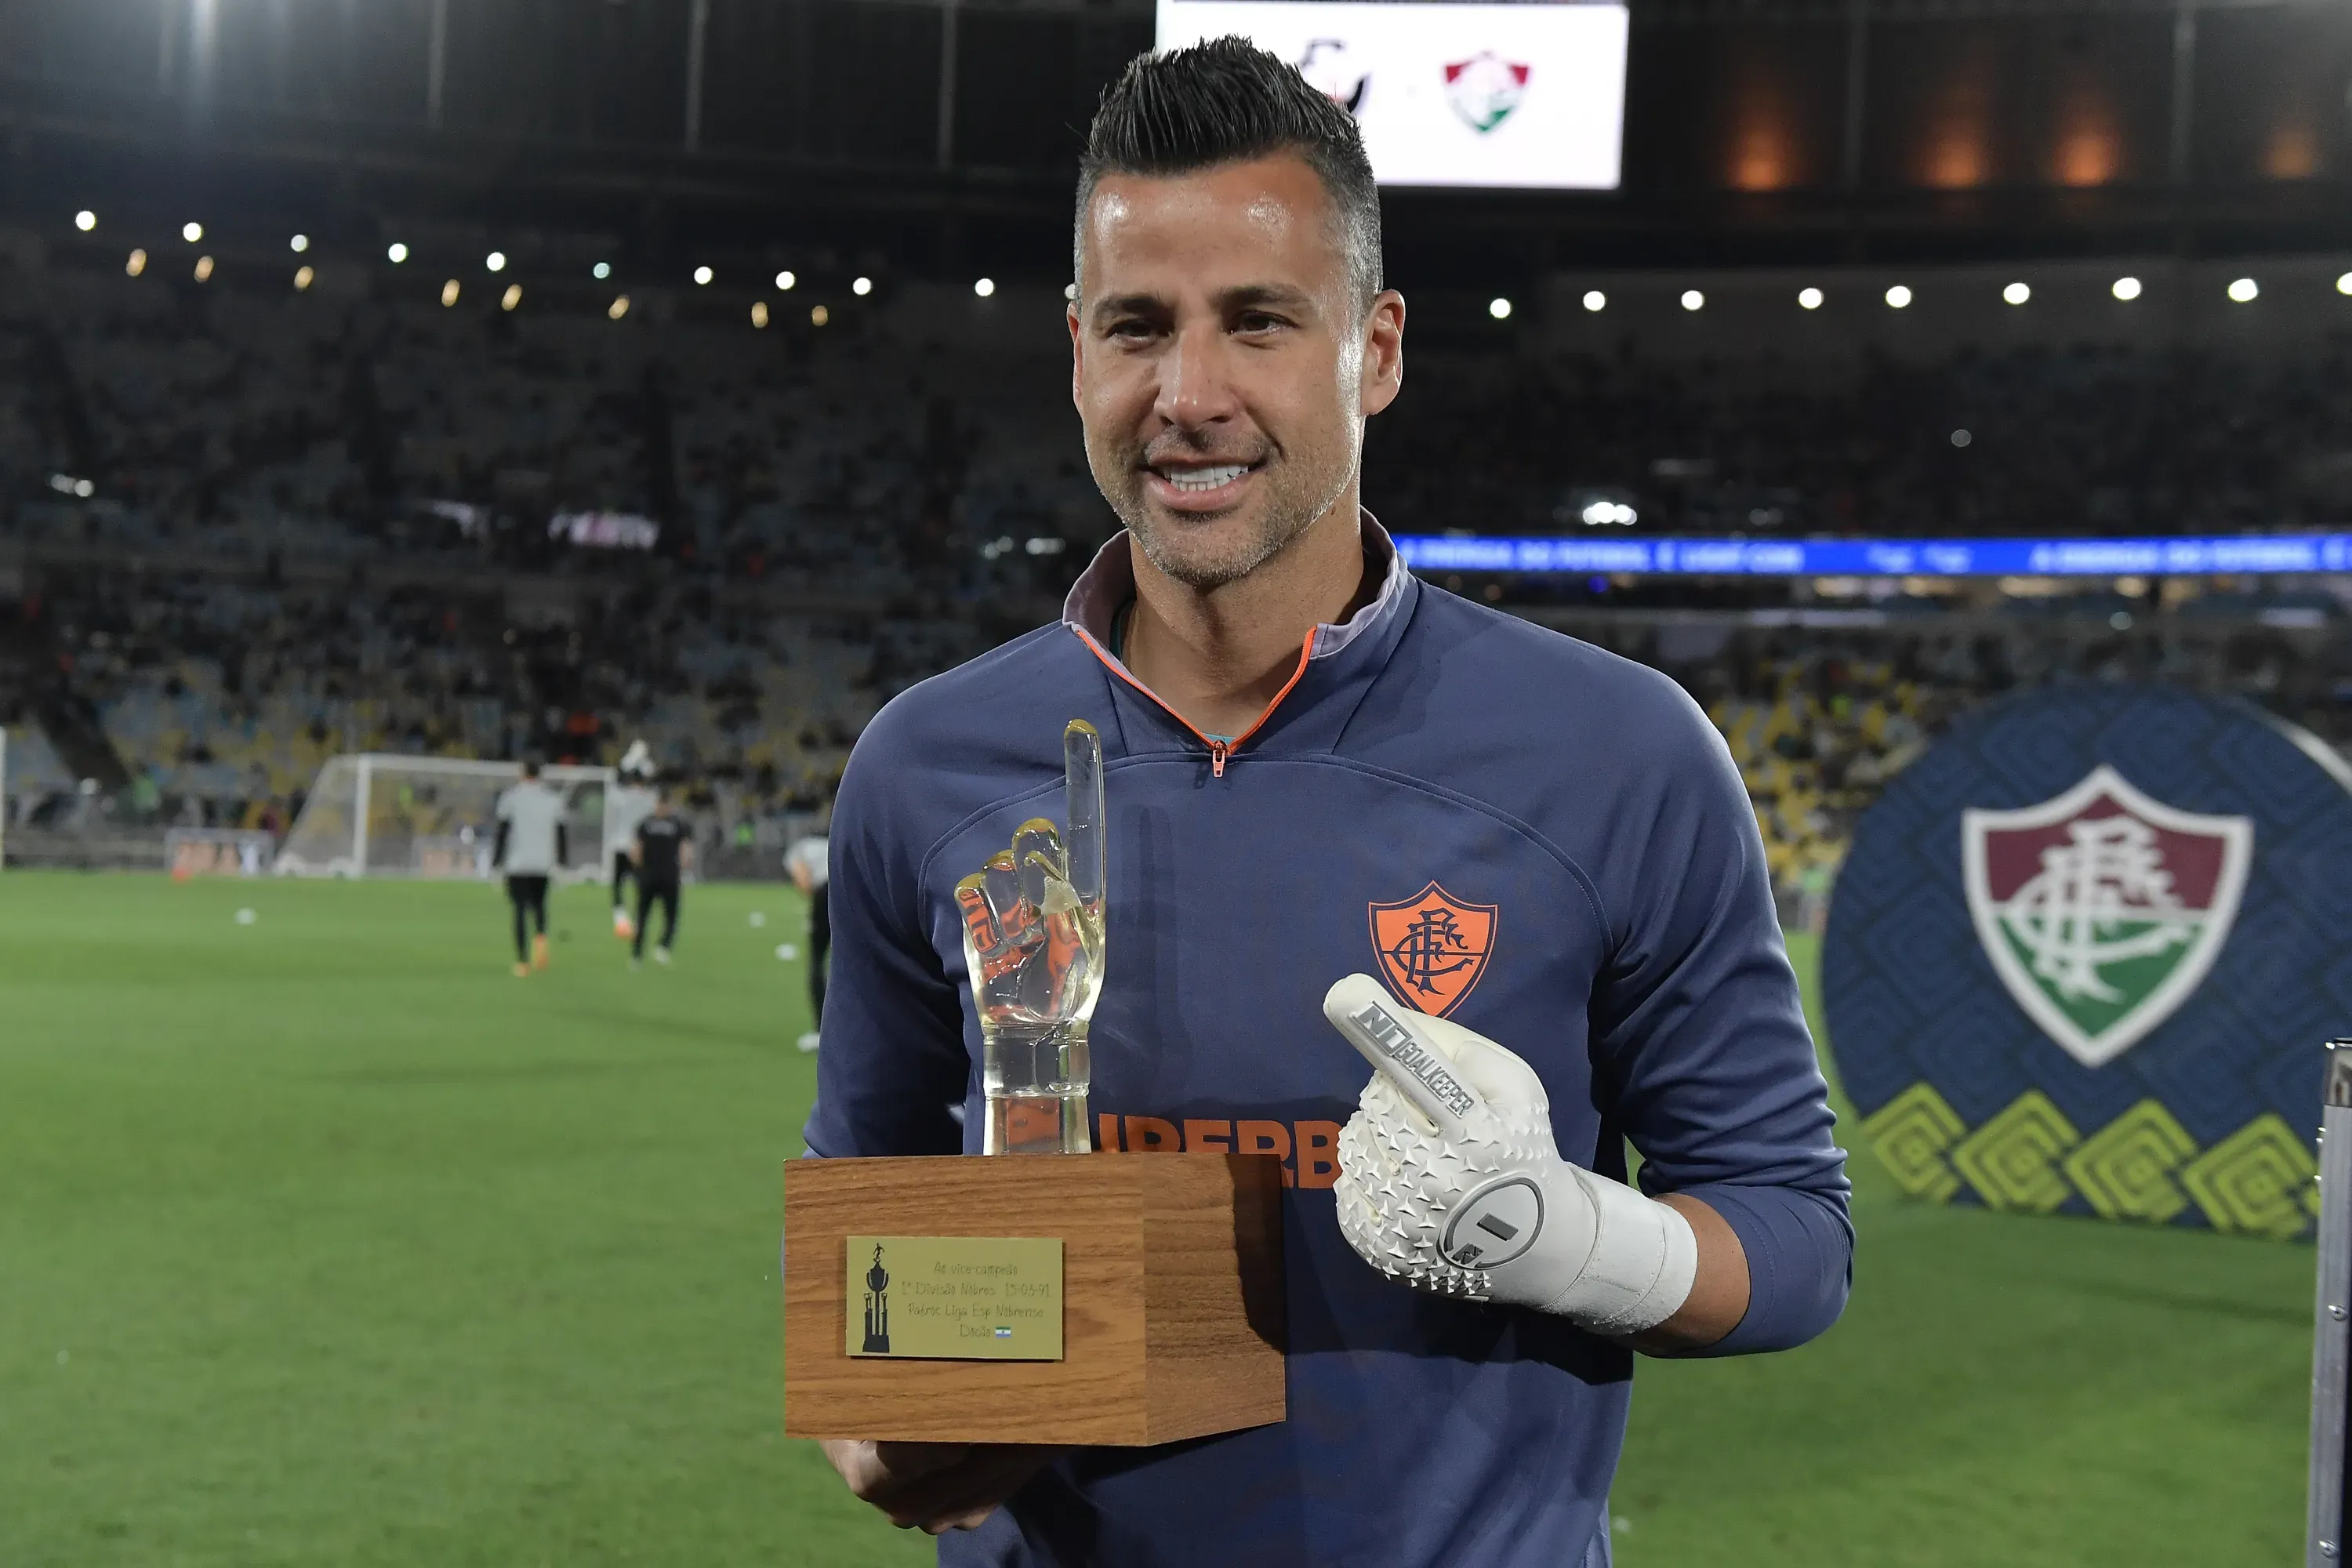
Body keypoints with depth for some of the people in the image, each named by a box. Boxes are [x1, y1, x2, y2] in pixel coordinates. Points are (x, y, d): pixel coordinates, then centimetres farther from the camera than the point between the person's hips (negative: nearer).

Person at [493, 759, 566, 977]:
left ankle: (522, 961, -6)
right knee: (539, 904, 19)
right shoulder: (554, 799, 7)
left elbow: (502, 832, -1)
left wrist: (496, 861, 4)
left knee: (520, 910, -1)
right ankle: (541, 937, -11)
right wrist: (561, 861, 18)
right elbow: (560, 833, 10)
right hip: (544, 864, 2)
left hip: (518, 863, -2)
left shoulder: (510, 798, 0)